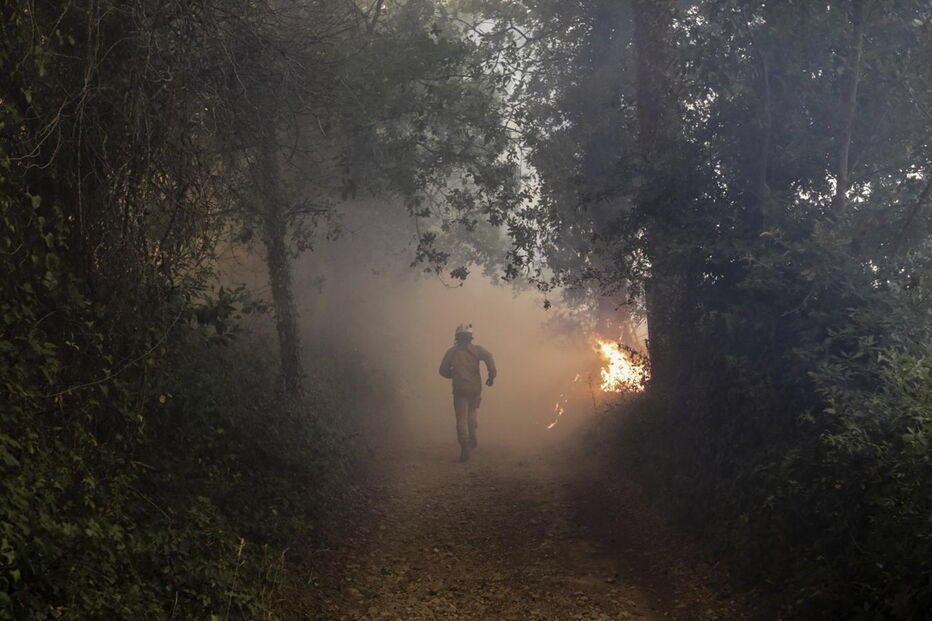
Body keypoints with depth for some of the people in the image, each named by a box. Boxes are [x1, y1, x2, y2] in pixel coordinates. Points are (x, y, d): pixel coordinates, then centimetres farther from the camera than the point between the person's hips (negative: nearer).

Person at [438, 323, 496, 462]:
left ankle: (465, 447, -15)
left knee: (461, 418, -3)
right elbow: (488, 356, -15)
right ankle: (473, 439, 19)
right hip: (475, 387, 1)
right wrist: (492, 375, -10)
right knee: (471, 412, 25)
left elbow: (443, 370, 6)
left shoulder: (451, 352, 7)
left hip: (459, 389, -1)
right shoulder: (476, 349, 4)